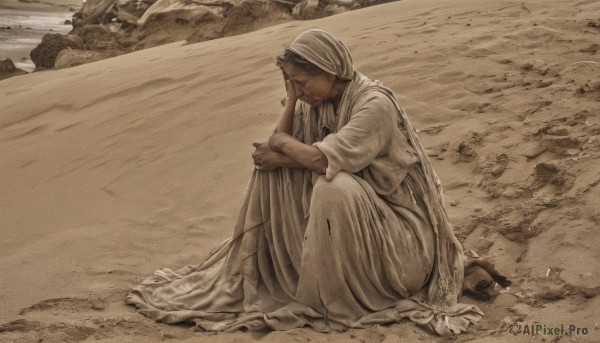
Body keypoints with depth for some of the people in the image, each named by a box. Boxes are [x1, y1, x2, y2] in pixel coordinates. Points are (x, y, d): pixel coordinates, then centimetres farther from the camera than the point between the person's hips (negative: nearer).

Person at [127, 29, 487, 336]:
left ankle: (340, 296, -16)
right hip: (346, 211, 7)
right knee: (273, 164, -4)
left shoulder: (375, 105, -24)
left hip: (400, 230, -7)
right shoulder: (316, 101, 0)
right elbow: (278, 147, -4)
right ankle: (277, 264, 5)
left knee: (334, 188, -36)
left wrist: (281, 144, -15)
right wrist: (292, 100, -11)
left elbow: (321, 159, -33)